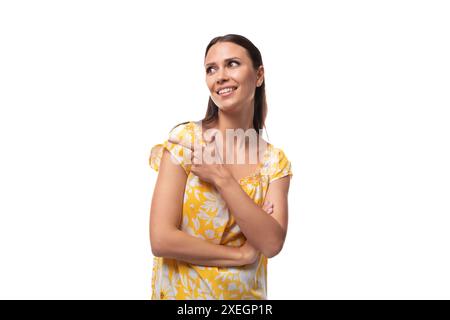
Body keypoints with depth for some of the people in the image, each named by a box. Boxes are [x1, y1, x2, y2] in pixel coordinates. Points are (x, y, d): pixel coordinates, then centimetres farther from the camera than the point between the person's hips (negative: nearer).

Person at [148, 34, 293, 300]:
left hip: (246, 293, 3)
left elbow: (272, 243, -17)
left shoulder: (275, 160, -5)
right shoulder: (185, 139, -14)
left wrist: (222, 178, -23)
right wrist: (242, 255, -14)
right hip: (181, 292, -2)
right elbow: (162, 240, -19)